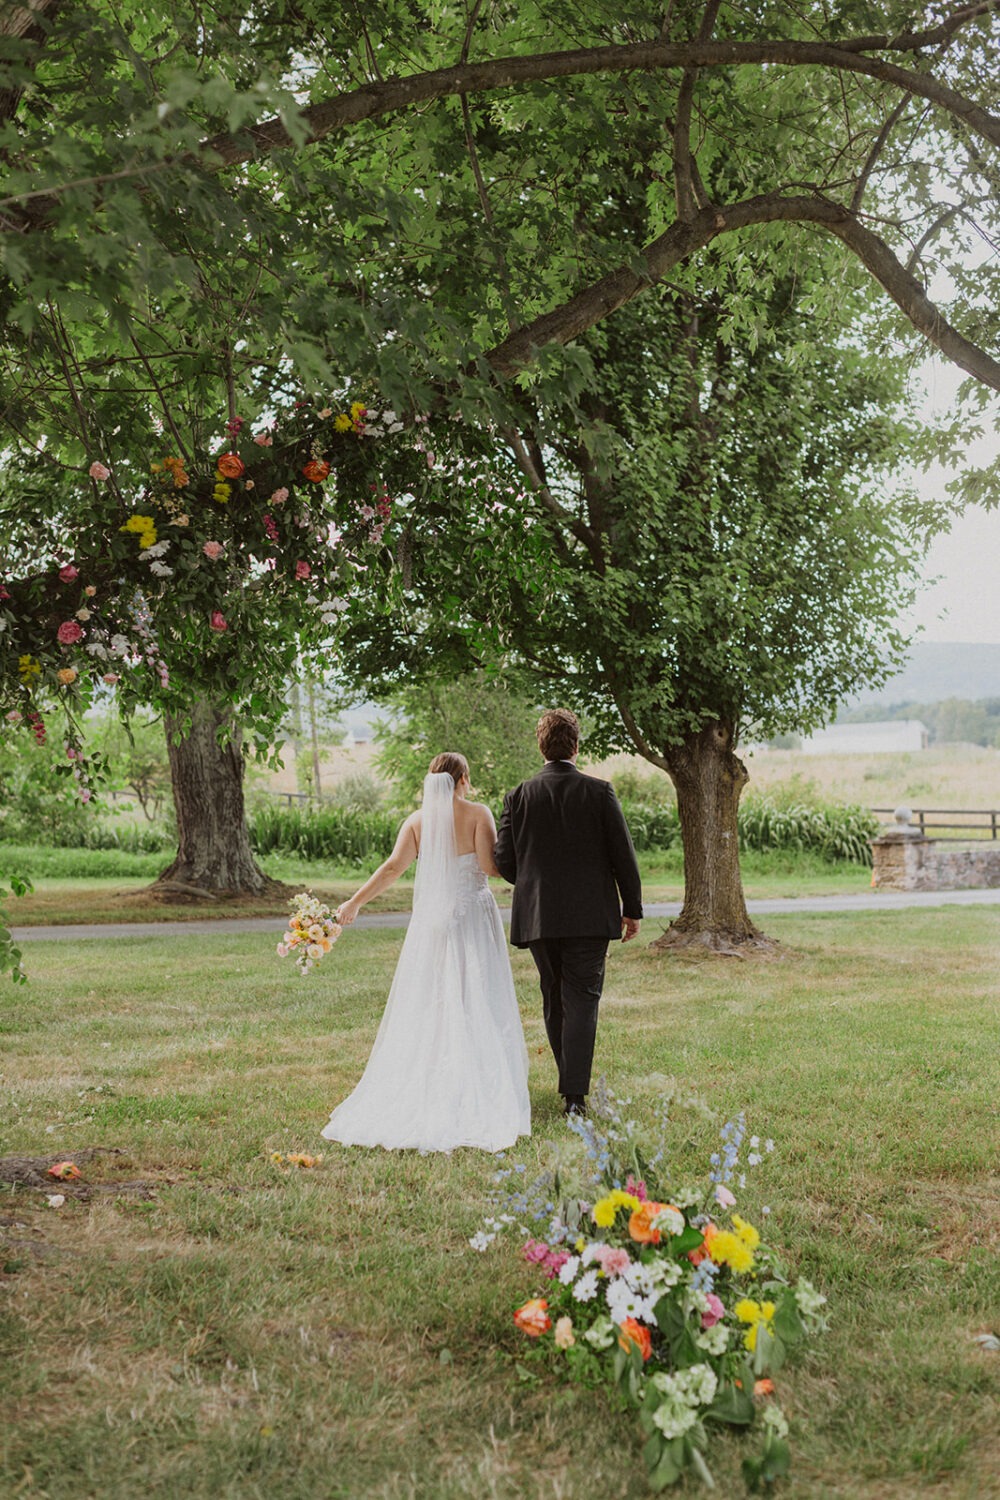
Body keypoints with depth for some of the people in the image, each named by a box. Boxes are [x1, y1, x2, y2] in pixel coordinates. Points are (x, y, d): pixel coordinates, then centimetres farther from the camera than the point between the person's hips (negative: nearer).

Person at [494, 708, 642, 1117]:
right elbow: (623, 855, -4)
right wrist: (632, 908, 7)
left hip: (537, 916, 2)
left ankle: (571, 1081, 25)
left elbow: (503, 860, 1)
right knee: (581, 999, -1)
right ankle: (575, 1093, -10)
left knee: (554, 1001, 15)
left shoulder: (519, 796, -1)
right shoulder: (599, 792, -5)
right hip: (590, 915, -2)